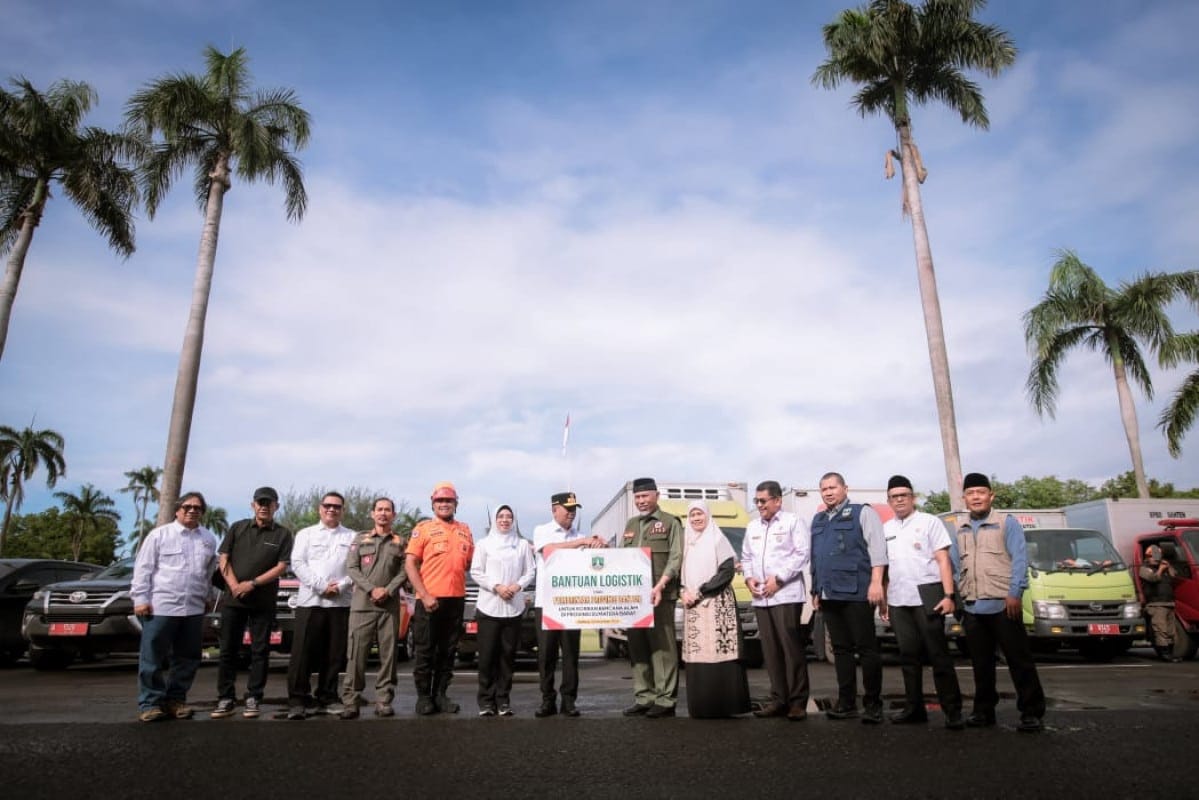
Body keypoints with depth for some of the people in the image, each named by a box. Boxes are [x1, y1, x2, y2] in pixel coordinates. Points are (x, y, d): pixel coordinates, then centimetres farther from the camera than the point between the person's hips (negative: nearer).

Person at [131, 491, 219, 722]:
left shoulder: (208, 539, 12)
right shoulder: (159, 534, 0)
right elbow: (143, 568, -2)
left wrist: (209, 597, 20)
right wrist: (141, 598, -8)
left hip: (194, 609, 4)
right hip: (161, 606, -4)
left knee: (187, 658, 9)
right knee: (153, 658, 1)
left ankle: (176, 699, 20)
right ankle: (150, 703, 10)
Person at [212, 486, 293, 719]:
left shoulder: (282, 534, 3)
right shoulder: (237, 528, 9)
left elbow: (281, 567, -4)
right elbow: (224, 559, 5)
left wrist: (252, 583, -14)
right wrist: (234, 586, -10)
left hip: (263, 602, -2)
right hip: (233, 599, 2)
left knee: (260, 650, 2)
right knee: (228, 650, 4)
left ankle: (253, 699, 9)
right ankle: (226, 699, 12)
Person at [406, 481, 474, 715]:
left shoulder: (465, 530, 12)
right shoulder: (424, 528, 0)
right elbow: (410, 564, -5)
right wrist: (424, 595, -14)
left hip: (456, 599, 4)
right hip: (429, 599, -4)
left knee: (448, 651, 9)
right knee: (425, 651, 3)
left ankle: (440, 694, 19)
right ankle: (423, 697, 13)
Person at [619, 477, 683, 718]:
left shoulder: (670, 522, 2)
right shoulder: (630, 525, 20)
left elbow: (676, 558, -7)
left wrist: (660, 585, -18)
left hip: (660, 596, -6)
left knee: (663, 646, -4)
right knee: (637, 647, 8)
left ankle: (665, 700, 2)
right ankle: (643, 698, 17)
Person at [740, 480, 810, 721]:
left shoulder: (793, 522, 0)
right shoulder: (752, 527, 18)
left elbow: (801, 554, -9)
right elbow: (746, 557, 22)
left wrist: (778, 578, -14)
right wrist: (749, 578, 3)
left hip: (786, 594, -6)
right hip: (761, 597, 6)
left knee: (791, 647, -5)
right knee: (770, 649, 7)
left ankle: (797, 702, 3)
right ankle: (779, 699, 15)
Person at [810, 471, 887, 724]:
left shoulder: (862, 513, 2)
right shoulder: (818, 520, 21)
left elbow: (877, 547, -7)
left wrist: (876, 582, -16)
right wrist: (816, 590, 19)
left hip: (856, 593, -6)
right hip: (828, 595, 6)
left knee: (866, 648, -2)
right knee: (841, 649, 9)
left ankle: (873, 704, 6)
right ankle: (846, 703, 15)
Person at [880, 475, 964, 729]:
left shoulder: (929, 522, 2)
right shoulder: (886, 529, 15)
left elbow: (943, 560, -3)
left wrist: (948, 595, -12)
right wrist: (883, 600, 11)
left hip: (927, 598, -4)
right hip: (898, 601, 5)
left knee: (938, 654, -2)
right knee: (908, 656, 9)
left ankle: (953, 711, 4)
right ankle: (914, 708, 17)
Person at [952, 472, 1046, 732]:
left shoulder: (1007, 523, 1)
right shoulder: (960, 530, 15)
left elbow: (1020, 559, -7)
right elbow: (955, 564, 17)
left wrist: (1014, 593, -16)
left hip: (1002, 605, -5)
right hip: (972, 608, 5)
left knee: (1020, 660, -1)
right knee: (981, 664, 12)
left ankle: (1031, 712, 7)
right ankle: (984, 710, 21)